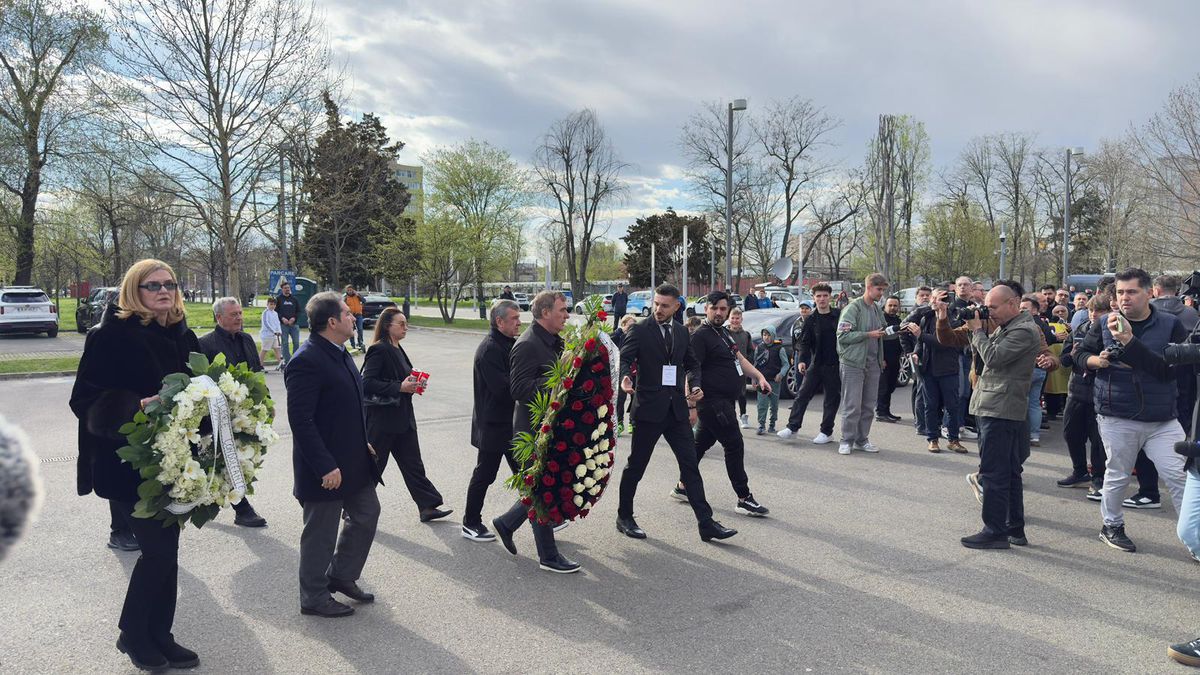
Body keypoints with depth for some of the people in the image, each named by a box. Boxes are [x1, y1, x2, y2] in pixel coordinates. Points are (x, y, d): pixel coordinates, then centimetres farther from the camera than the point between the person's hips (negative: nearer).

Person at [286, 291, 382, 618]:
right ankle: (314, 598, 26)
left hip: (354, 460, 9)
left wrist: (364, 443, 17)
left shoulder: (339, 353, 8)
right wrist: (325, 467, -24)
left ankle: (341, 575, 37)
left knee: (366, 514, 19)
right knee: (321, 533, 7)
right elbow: (301, 420, -25)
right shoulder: (307, 360, -22)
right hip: (327, 467, -9)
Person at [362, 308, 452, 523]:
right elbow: (367, 383, -22)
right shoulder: (379, 350, -15)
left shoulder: (397, 350, 12)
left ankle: (428, 506, 15)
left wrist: (412, 385, 2)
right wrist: (399, 387, -22)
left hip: (402, 417, 9)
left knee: (413, 464, 10)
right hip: (381, 418, -8)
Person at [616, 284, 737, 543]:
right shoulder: (639, 330, -4)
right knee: (636, 466, 6)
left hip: (677, 409, 5)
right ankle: (624, 517, 22)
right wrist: (624, 377, -34)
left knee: (690, 465, 3)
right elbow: (624, 358, -12)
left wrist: (695, 385, 2)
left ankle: (706, 523, 7)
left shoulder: (682, 333, 12)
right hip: (649, 409, -4)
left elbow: (692, 364, 21)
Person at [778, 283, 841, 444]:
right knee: (802, 395, 1)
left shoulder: (839, 315, -1)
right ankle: (793, 427, 9)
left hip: (834, 365, -2)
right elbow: (805, 343, 2)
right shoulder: (811, 320, 5)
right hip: (815, 364, 2)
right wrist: (802, 360, -12)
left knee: (832, 398, 6)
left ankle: (826, 432, 18)